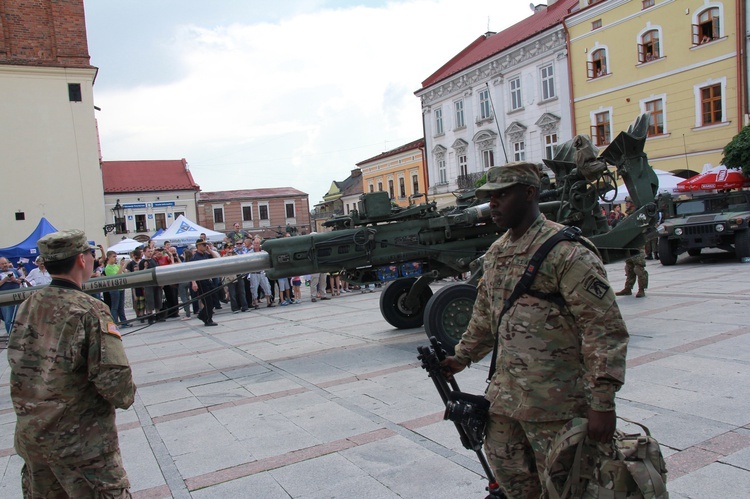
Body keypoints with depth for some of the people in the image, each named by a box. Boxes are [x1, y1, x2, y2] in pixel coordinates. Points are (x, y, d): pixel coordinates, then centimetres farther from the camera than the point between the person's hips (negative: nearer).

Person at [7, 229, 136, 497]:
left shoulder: (26, 307, 1)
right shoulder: (90, 310, -19)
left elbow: (16, 360, 13)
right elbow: (113, 378, -24)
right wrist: (126, 397, -5)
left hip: (28, 435, 7)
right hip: (79, 440, -7)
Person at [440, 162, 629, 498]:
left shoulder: (567, 252, -17)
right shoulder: (496, 252, 9)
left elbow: (605, 330, -19)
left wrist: (602, 402, -21)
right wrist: (462, 357, 22)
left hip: (555, 403, -7)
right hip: (504, 395, 8)